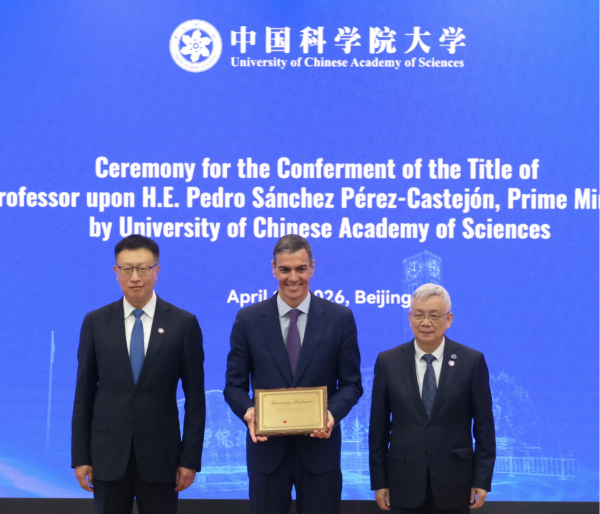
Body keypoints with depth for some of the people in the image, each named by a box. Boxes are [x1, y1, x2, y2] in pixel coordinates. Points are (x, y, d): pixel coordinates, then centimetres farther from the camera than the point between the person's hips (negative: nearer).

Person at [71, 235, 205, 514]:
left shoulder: (184, 323, -2)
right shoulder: (95, 322, 2)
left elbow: (194, 398, 0)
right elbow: (84, 394, 4)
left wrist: (190, 459, -4)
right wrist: (80, 457, 0)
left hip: (159, 454, -1)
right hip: (108, 454, 1)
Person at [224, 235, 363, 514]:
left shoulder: (340, 318, 0)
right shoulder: (248, 319, 1)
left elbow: (351, 383, 2)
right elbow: (234, 385, 3)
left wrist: (332, 413, -18)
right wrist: (248, 411, -18)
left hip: (319, 447, 0)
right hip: (267, 448, 0)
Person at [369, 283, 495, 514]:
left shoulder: (472, 361, -3)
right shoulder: (388, 362, 0)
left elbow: (483, 424, 0)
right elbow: (379, 426, 3)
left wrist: (482, 479, -3)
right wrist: (379, 481, 2)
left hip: (453, 480, -1)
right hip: (404, 481, 1)